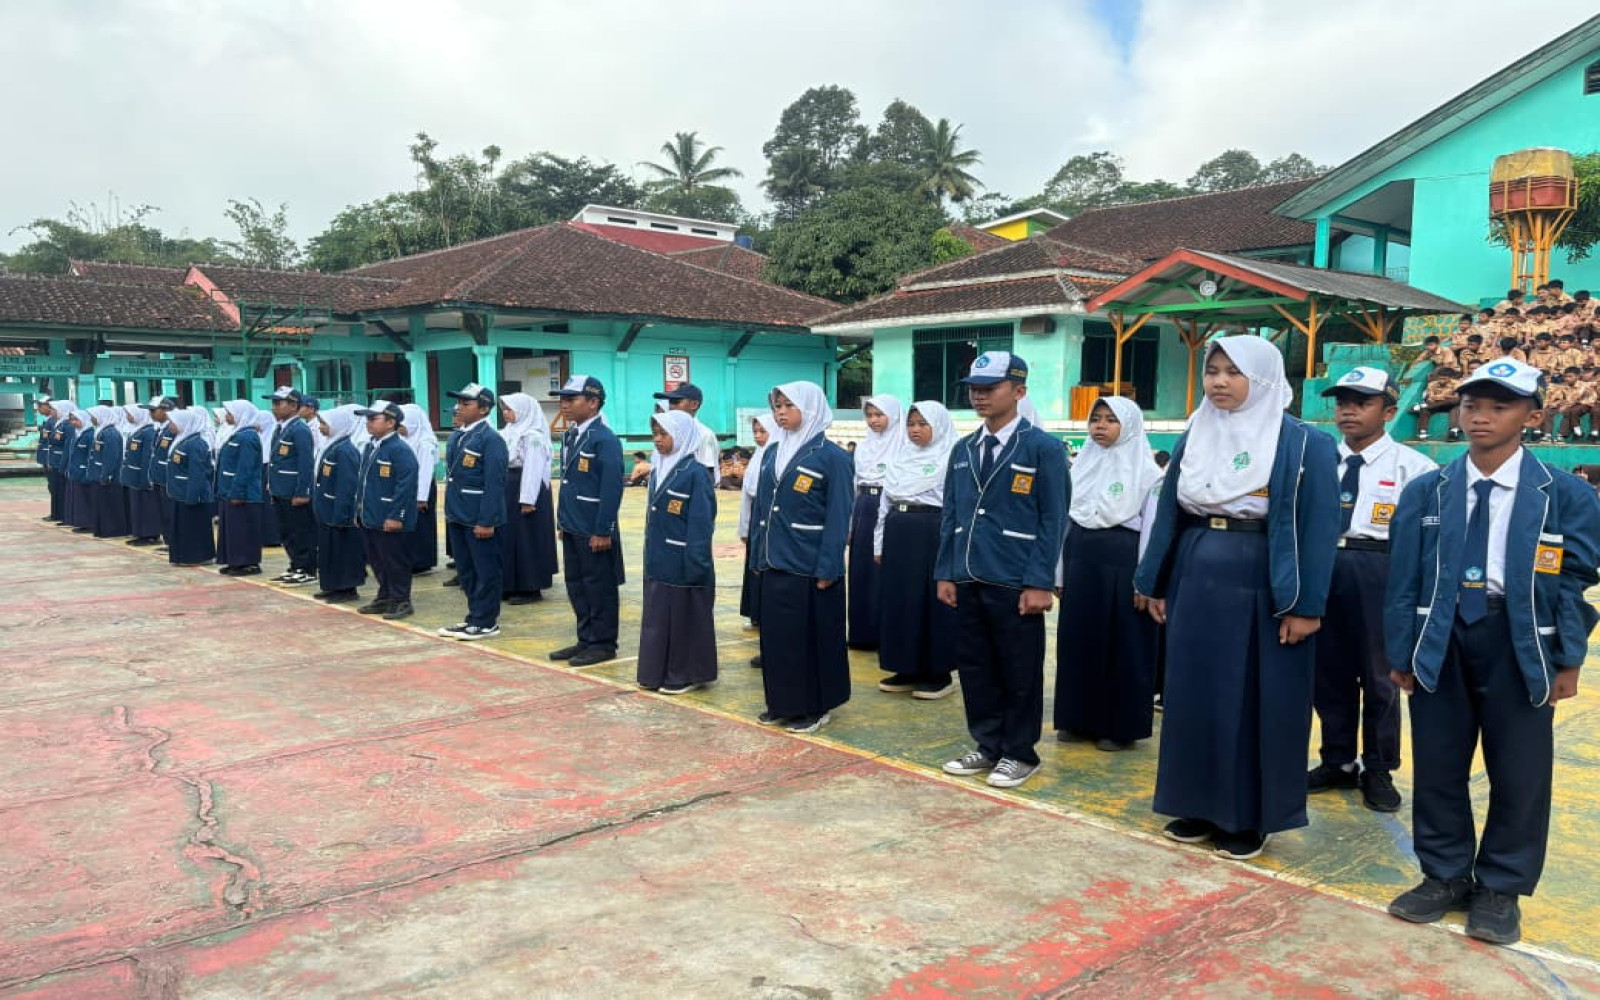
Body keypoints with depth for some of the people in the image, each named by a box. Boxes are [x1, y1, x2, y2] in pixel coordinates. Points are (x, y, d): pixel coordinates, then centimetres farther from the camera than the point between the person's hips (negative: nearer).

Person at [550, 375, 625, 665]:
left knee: (599, 587, 3)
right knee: (576, 585, 15)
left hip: (594, 531, -9)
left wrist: (603, 532, -20)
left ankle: (603, 644, 14)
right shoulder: (570, 436, 11)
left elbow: (612, 489, -19)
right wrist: (562, 520, 15)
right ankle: (586, 639, 27)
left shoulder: (605, 440, -16)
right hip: (572, 528, 9)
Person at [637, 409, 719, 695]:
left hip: (683, 564, -8)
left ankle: (687, 674, 15)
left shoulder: (695, 473, -13)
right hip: (658, 563, 8)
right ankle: (658, 672, 24)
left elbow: (702, 524, -16)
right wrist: (650, 558, 13)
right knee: (657, 616, 13)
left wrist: (696, 565, -18)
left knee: (684, 618, 3)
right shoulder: (658, 472, 10)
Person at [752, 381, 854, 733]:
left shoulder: (832, 457, -8)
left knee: (812, 636, 3)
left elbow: (838, 517, -11)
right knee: (776, 634, 11)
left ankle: (815, 707, 16)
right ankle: (782, 703, 24)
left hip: (810, 567, -6)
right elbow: (762, 506, 14)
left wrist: (827, 569, -15)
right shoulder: (772, 453, 11)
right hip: (775, 565, 6)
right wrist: (758, 556, 10)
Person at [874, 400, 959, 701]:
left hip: (934, 536, -6)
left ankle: (939, 672, 9)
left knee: (933, 603, -1)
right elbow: (884, 502, 16)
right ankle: (908, 669, 18)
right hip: (897, 536, 7)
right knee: (898, 601, 8)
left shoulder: (950, 459, -4)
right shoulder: (899, 458, 14)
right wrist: (880, 544, 13)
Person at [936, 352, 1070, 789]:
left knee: (1019, 672, 5)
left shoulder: (1044, 448, -5)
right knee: (975, 667, 12)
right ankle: (988, 746, 27)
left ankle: (1019, 754, 20)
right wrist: (945, 572, 8)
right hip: (968, 580, 6)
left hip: (1015, 583, -5)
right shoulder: (963, 450, 12)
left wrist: (1040, 582, -13)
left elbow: (1053, 520, -8)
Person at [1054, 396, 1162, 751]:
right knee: (1077, 640, 9)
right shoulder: (1081, 465, 10)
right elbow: (1065, 518, 12)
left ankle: (1120, 726, 13)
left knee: (1123, 644, 2)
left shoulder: (1146, 470, -4)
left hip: (1121, 562, -5)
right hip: (1080, 559, 5)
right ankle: (1079, 720, 21)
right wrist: (1058, 572, 9)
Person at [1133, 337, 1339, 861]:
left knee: (1258, 703, 5)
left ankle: (1249, 817, 18)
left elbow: (1317, 528, -9)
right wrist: (1157, 584, 9)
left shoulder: (1304, 444, -6)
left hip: (1262, 590, -5)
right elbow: (1169, 514, 11)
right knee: (1193, 694, 9)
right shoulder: (1194, 438, 8)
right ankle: (1200, 806, 23)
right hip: (1196, 583, 5)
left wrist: (1305, 606, -13)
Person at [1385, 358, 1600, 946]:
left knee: (1519, 774, 7)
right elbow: (1404, 578, 3)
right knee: (1437, 767, 9)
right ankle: (1445, 877, 26)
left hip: (1520, 642, -2)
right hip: (1441, 637, 2)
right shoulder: (1425, 492, 4)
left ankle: (1500, 890, 24)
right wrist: (1401, 654, 0)